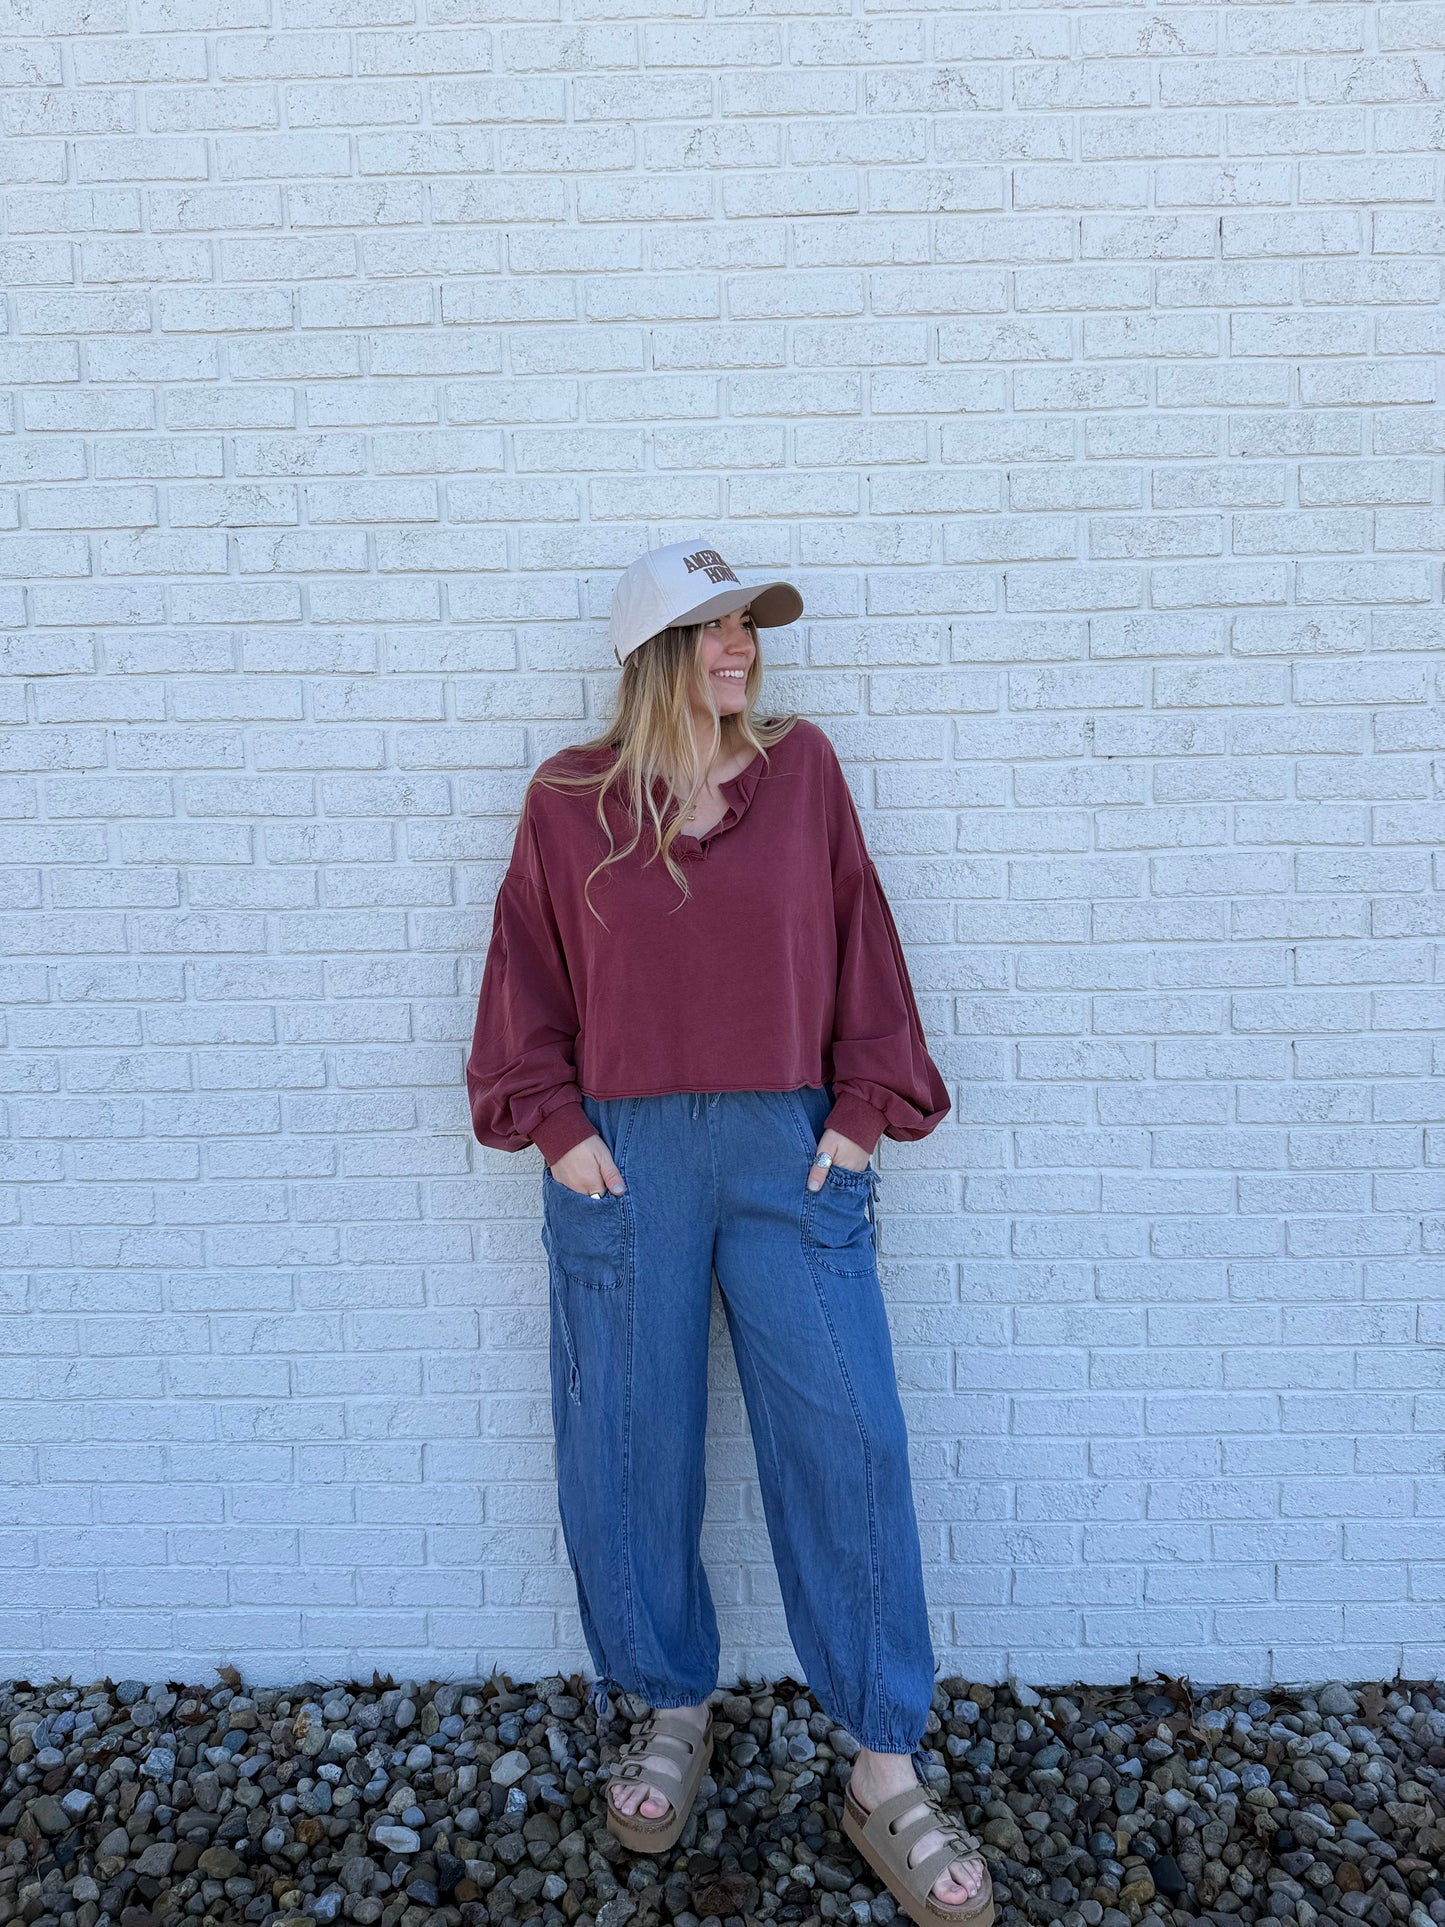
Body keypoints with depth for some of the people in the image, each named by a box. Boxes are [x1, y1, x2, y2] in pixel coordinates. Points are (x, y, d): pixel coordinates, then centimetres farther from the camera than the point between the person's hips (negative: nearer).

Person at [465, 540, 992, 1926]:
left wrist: (866, 1108, 1)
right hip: (621, 1160, 0)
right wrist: (554, 1122, -2)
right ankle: (672, 1714, 34)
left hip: (789, 1151, 1)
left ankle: (885, 1772, 18)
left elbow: (860, 945, 7)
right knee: (628, 1450, 9)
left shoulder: (802, 769, 7)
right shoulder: (568, 799, 4)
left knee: (845, 1443, 1)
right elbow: (527, 973, 7)